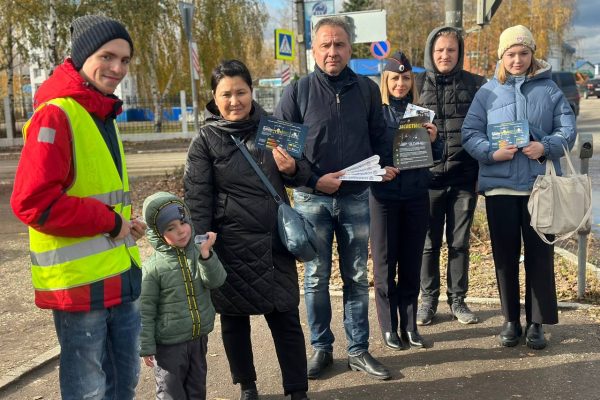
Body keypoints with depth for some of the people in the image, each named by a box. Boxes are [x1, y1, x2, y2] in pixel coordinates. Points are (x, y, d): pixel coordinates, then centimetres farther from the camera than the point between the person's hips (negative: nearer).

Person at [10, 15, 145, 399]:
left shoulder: (104, 116, 14)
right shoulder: (55, 115, -15)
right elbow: (33, 202, -23)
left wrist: (125, 222, 7)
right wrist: (110, 222, -16)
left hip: (122, 278, 9)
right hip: (80, 283, -9)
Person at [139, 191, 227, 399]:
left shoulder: (199, 253, -4)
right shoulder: (153, 268, -15)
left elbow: (216, 281, -16)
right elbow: (145, 311, -10)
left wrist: (206, 254, -31)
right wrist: (146, 347, -8)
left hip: (199, 339, 4)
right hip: (169, 345, -4)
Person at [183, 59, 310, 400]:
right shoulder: (206, 140, -4)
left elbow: (303, 174, 12)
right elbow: (197, 198, -5)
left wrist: (292, 169, -11)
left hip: (275, 240, 2)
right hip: (231, 244, -1)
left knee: (286, 316, 5)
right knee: (235, 318, 12)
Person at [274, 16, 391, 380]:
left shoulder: (367, 89, 5)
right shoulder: (297, 92, -2)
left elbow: (379, 138, 11)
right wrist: (313, 180, -13)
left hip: (356, 197, 2)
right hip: (312, 198, -2)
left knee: (357, 277, 9)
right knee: (316, 278, 5)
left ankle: (358, 350, 20)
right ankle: (321, 348, 20)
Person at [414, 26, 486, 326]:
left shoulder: (475, 84, 5)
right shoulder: (418, 84, 3)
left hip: (464, 177, 1)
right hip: (428, 175, -1)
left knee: (460, 243, 10)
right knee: (429, 243, 7)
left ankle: (457, 300, 23)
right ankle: (428, 300, 20)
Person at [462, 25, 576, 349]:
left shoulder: (549, 89, 6)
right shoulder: (487, 92, 5)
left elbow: (568, 130, 2)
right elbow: (469, 134, 0)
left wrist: (546, 147, -17)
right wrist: (491, 152, -18)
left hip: (541, 184, 0)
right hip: (499, 184, 0)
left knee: (540, 254, 5)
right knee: (505, 254, 7)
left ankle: (536, 322, 18)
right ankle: (511, 320, 21)